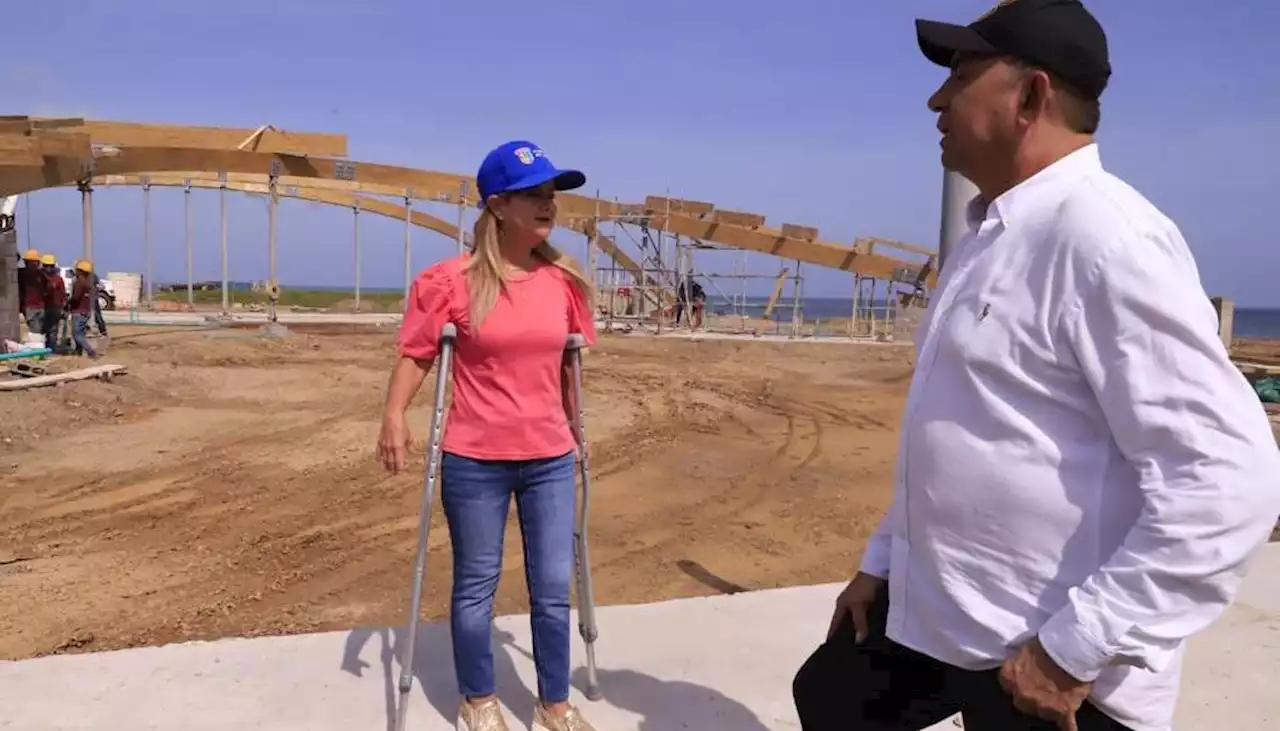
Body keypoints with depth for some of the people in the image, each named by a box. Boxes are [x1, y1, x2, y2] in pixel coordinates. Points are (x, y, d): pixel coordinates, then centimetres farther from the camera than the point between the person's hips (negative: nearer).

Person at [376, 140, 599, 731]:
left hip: (550, 460, 4)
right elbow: (416, 354, -5)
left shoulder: (564, 281, 2)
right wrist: (394, 415, -20)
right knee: (476, 586, 12)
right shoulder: (451, 281, -11)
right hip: (474, 462, -3)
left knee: (554, 589, 12)